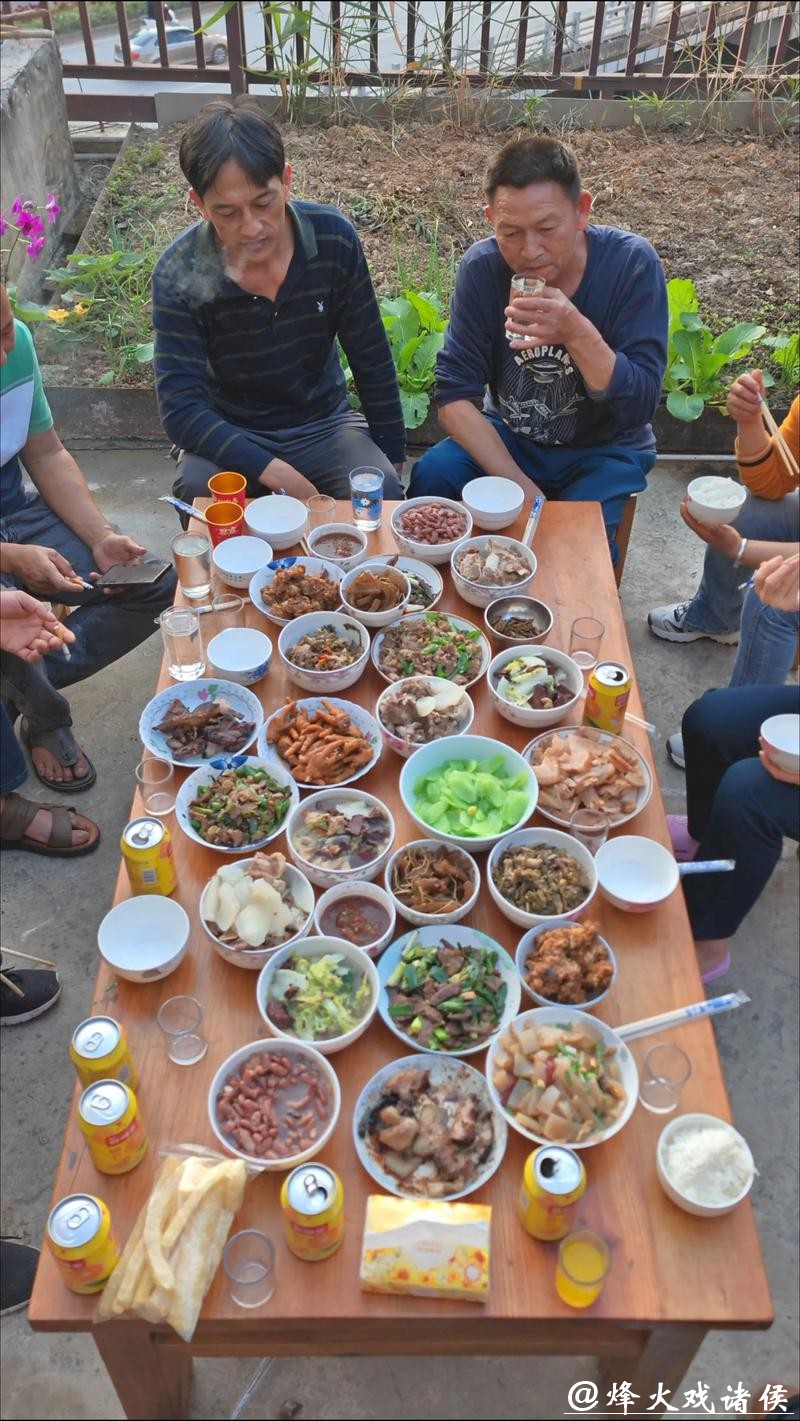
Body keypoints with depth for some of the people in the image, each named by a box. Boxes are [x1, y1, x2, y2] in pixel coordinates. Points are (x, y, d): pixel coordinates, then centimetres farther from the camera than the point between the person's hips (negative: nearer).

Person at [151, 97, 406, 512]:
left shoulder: (334, 238, -14)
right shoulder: (178, 274, -19)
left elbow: (373, 362, -3)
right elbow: (181, 408, -21)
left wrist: (392, 460, 1)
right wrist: (277, 475, -32)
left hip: (323, 423, 1)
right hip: (229, 435, -1)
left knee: (382, 496, -26)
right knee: (197, 492, -31)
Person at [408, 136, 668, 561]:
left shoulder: (631, 263, -18)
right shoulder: (482, 266, -13)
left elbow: (640, 406, -21)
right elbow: (455, 396, -15)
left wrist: (579, 334, -39)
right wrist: (521, 486, -25)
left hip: (602, 449, -2)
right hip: (508, 438, 2)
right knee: (431, 477, -25)